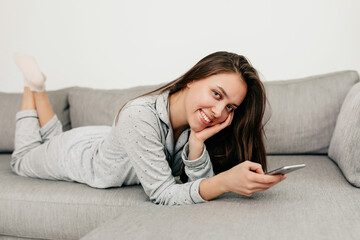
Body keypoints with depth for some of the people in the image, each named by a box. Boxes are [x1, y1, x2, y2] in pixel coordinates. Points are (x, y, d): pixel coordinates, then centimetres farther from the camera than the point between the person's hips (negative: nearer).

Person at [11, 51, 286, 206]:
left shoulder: (198, 124, -26)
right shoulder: (141, 117, -44)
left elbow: (201, 185, -25)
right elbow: (162, 193, -41)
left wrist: (197, 141, -43)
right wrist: (225, 182, -56)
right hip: (73, 154, -4)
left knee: (53, 137, 35)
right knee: (22, 159, 28)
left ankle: (38, 87, 43)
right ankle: (33, 84, 34)